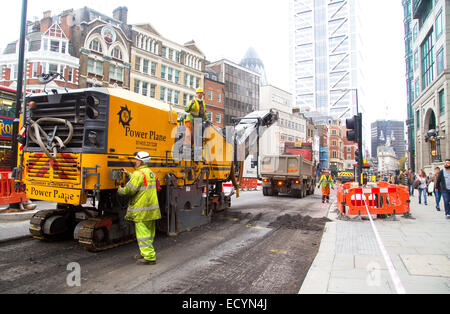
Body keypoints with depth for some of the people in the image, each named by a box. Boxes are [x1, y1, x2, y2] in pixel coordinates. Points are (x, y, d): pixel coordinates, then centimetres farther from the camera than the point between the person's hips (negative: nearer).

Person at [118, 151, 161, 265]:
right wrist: (128, 174, 31)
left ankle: (149, 257, 0)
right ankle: (145, 253, 30)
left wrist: (120, 190, 2)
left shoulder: (139, 174, -16)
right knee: (149, 233, 17)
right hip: (152, 210, 9)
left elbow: (129, 190, -17)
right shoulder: (151, 173, 12)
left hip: (142, 211, -9)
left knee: (143, 234, -3)